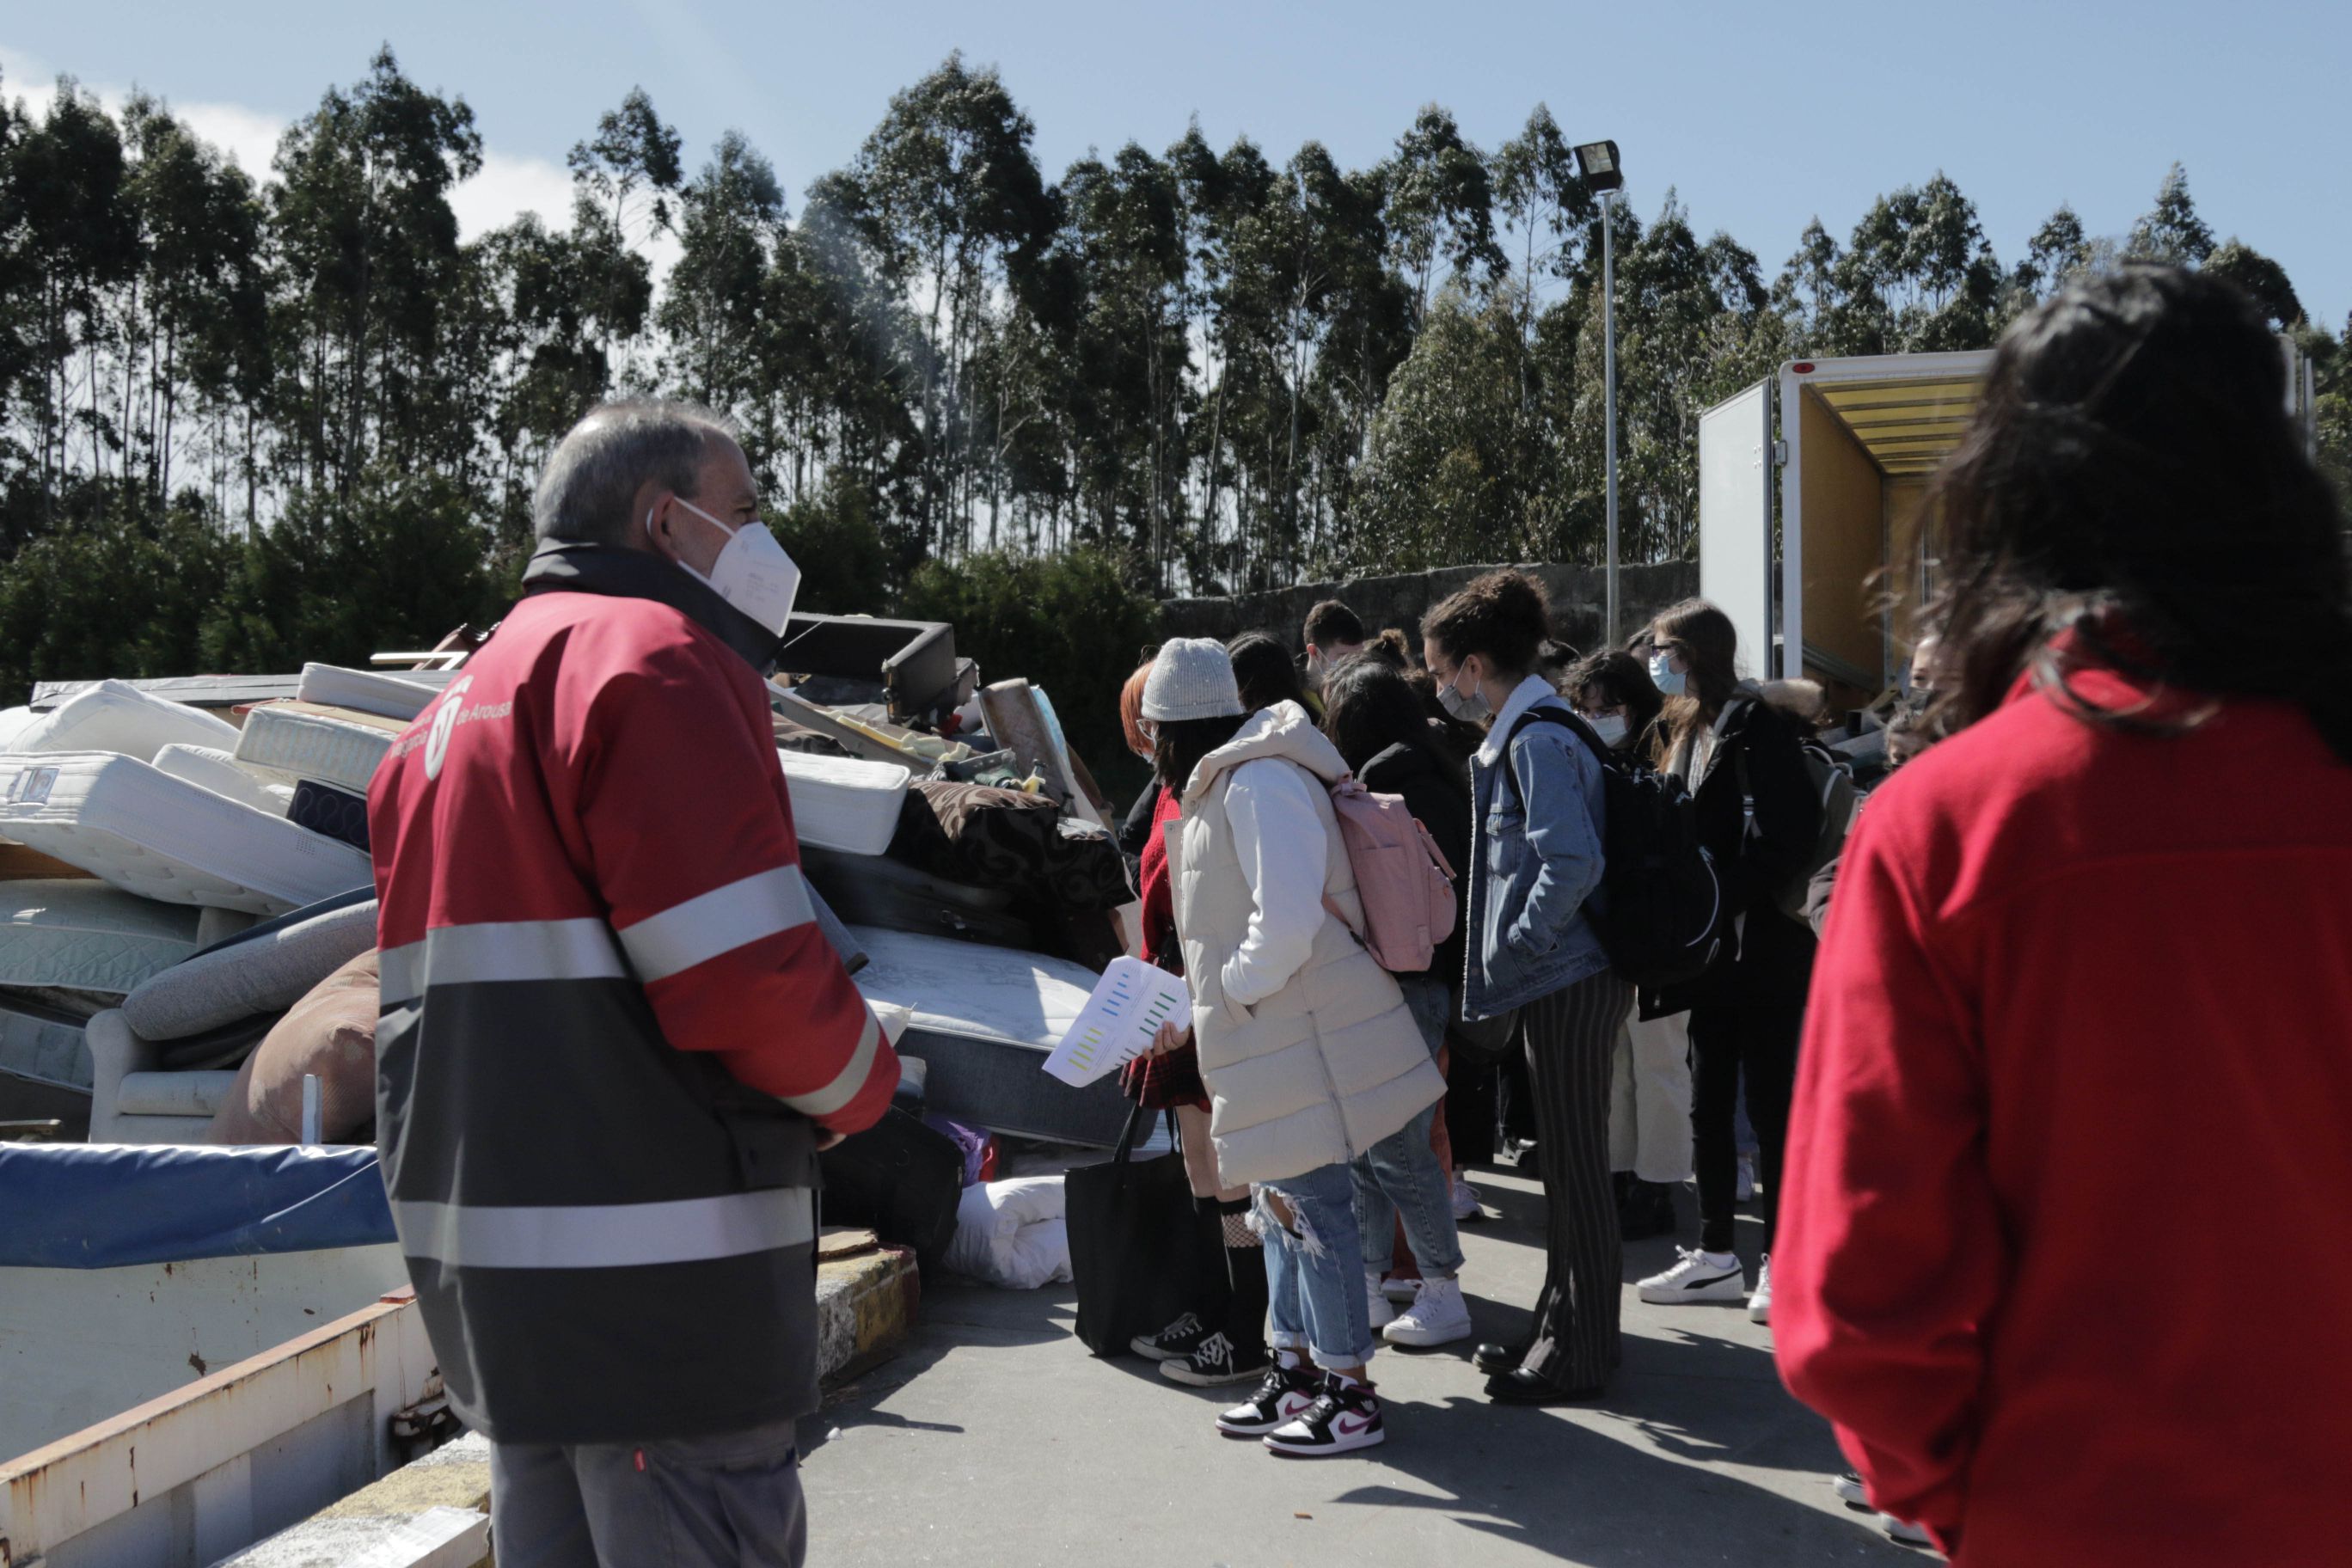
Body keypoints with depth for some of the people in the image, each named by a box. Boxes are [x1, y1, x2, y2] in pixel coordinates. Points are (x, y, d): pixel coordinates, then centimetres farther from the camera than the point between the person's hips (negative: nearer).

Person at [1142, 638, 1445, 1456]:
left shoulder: (1260, 783, -19)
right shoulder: (1227, 784, 15)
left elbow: (1285, 921, -29)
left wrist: (1234, 990, -15)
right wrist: (1189, 1002, 19)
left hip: (1302, 1033, -11)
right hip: (1266, 1034, 11)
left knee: (1313, 1202, -3)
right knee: (1279, 1200, 18)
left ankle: (1351, 1395, 8)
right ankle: (1297, 1368, 30)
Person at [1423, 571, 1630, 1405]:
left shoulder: (1537, 741, -16)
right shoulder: (1525, 733, 15)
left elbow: (1572, 864, -25)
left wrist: (1513, 951, -17)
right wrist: (1507, 952, 16)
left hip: (1567, 983, -10)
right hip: (1559, 981, 10)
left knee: (1575, 1168, -1)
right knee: (1565, 1164, 17)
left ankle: (1578, 1357, 9)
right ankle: (1562, 1331, 28)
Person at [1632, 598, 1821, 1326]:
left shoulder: (1754, 724, -13)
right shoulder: (1690, 729, 14)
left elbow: (1783, 835, -21)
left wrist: (1722, 898, -21)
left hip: (1760, 946, -9)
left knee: (1770, 1103, 0)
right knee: (1708, 1102, 13)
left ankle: (1783, 1264, 9)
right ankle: (1715, 1256, 23)